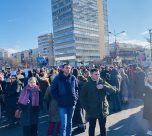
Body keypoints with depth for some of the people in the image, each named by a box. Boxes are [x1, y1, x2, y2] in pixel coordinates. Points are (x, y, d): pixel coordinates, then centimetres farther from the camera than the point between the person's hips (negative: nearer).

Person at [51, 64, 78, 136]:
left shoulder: (73, 78, 1)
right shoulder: (58, 78, -6)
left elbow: (76, 88, 12)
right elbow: (53, 90, -3)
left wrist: (76, 97, 2)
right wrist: (58, 99, -7)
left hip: (72, 103, 3)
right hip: (62, 104, -3)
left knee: (69, 122, 17)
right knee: (63, 123, -2)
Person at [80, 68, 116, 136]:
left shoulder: (103, 83, 3)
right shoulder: (87, 84, -4)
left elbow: (113, 90, -6)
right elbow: (82, 97, 0)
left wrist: (103, 87, -21)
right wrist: (86, 107, -6)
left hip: (103, 110, 2)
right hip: (92, 110, -2)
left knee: (103, 127, 14)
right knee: (92, 127, 12)